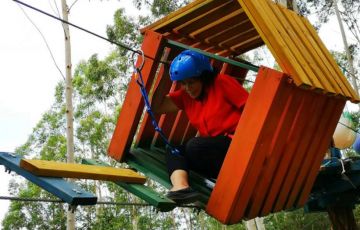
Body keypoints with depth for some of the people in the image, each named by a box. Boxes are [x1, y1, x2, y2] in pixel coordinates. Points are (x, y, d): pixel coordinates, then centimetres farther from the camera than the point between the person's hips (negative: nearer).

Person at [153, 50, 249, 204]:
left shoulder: (223, 83, -6)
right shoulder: (185, 96, 10)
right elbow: (156, 107, -1)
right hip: (214, 150, 7)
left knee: (195, 146, -27)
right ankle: (180, 187, -35)